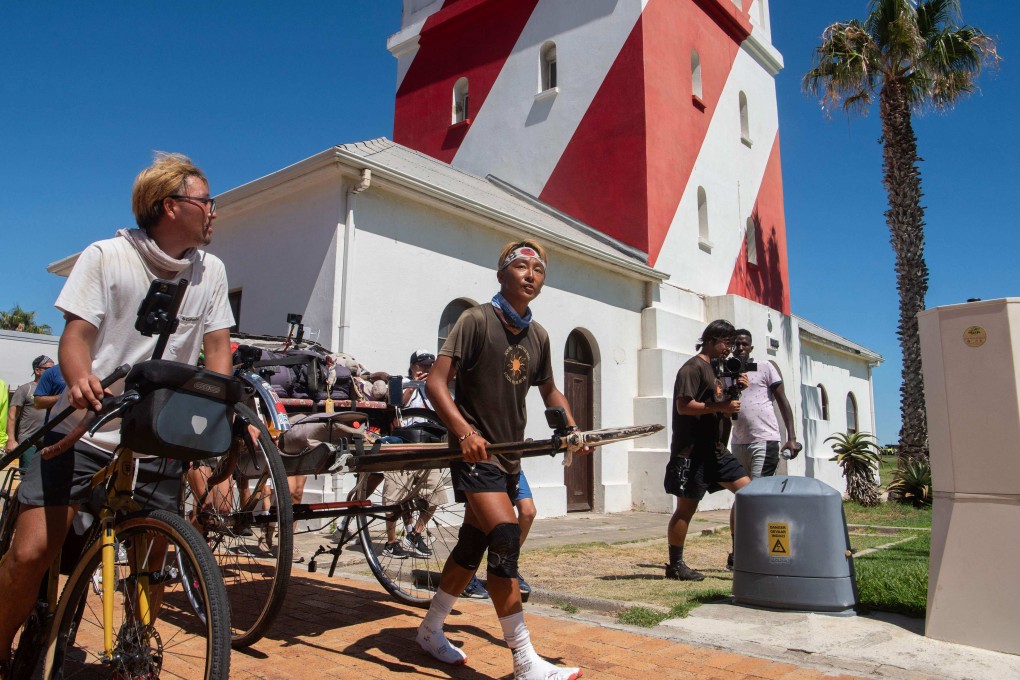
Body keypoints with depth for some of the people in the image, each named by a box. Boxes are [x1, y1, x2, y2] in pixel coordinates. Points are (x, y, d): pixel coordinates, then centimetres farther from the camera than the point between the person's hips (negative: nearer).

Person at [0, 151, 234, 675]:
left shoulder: (210, 271, 3)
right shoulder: (105, 257, -5)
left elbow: (217, 346, 3)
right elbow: (76, 334, -10)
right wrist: (80, 379, -33)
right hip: (85, 431, -2)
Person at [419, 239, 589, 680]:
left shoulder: (538, 336, 8)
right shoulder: (477, 320, -11)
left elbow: (549, 391, 23)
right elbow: (436, 383, -18)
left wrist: (573, 429, 7)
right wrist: (464, 431, -32)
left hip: (509, 454, 8)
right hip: (474, 451, -7)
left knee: (474, 544, 15)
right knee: (506, 538, -19)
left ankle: (430, 630, 33)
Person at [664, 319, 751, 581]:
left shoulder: (715, 369, 20)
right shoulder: (693, 368, -10)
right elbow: (684, 406, -20)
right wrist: (721, 406, -21)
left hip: (715, 449, 9)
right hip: (693, 451, -9)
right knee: (686, 507, -2)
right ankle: (675, 565, 9)